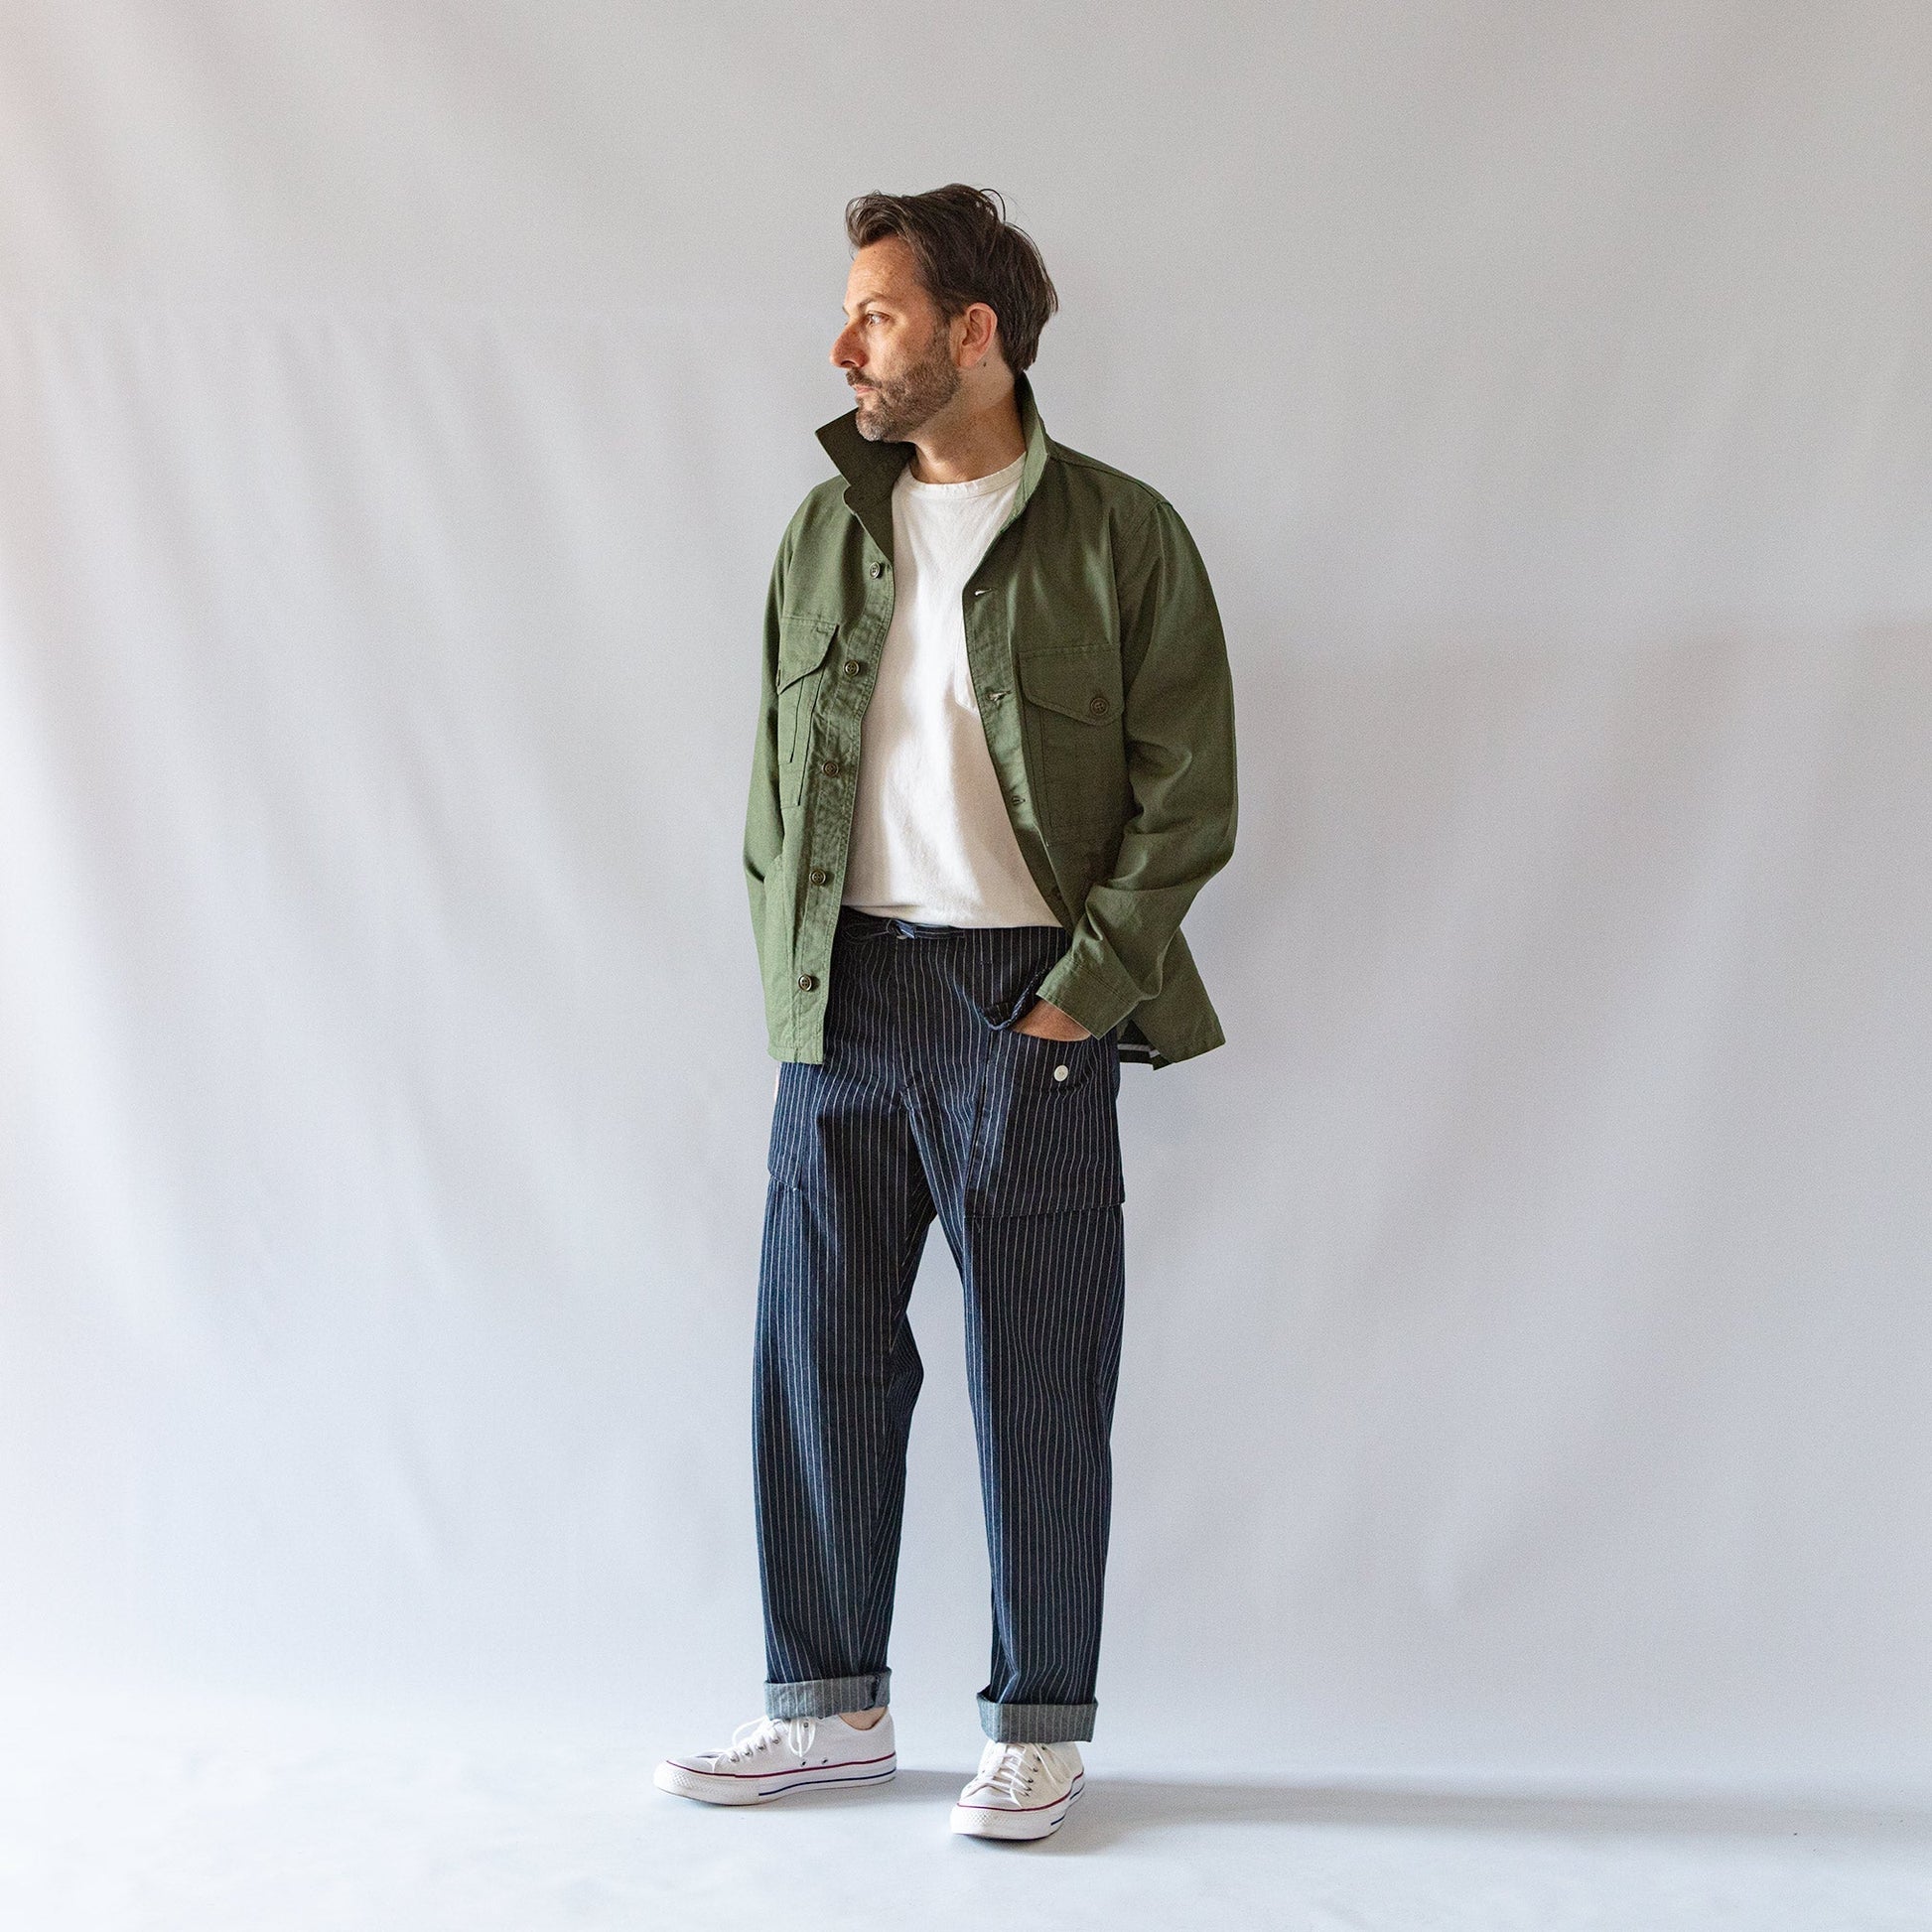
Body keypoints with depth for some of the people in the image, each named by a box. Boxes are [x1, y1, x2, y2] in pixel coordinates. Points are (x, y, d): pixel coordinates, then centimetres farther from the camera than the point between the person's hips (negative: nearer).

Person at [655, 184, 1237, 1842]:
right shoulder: (828, 532, 12)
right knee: (817, 1355, 7)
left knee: (1037, 1383, 2)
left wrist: (1081, 996, -10)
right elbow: (777, 773, 16)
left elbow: (1188, 796, -4)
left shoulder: (1120, 536, -3)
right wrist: (790, 973, 5)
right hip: (846, 998, 5)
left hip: (1034, 1004, -4)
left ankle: (1040, 1728, 16)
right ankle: (833, 1707, 21)